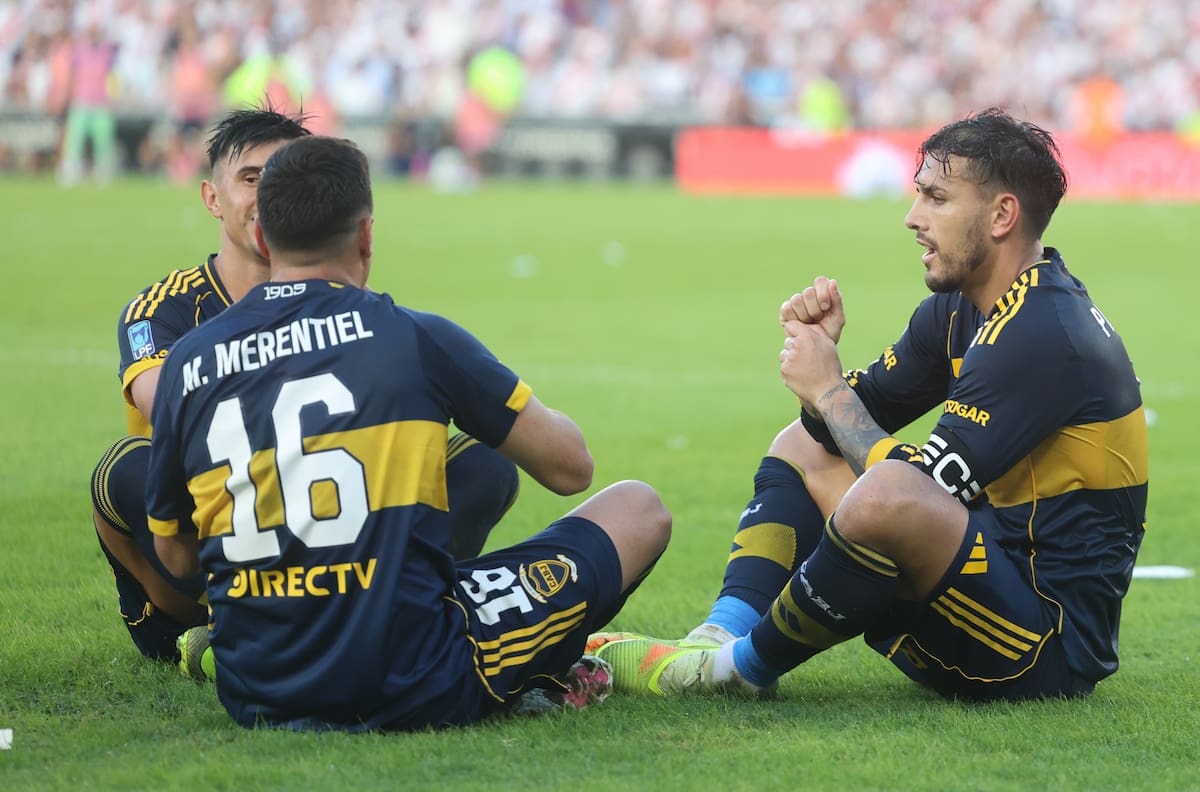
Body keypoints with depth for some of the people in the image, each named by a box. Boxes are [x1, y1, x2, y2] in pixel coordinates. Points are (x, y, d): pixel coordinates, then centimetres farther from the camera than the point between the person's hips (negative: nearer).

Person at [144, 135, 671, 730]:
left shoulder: (186, 363, 3)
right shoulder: (416, 336, -6)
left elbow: (176, 557, 13)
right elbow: (569, 466, 4)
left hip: (256, 699, 5)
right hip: (416, 693, -4)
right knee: (638, 509, 11)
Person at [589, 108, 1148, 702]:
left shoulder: (1044, 334, -20)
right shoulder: (960, 309, 10)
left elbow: (923, 488, -24)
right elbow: (852, 421, 17)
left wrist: (828, 389, -11)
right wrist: (819, 354, -4)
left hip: (1052, 649, -11)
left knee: (888, 496, -37)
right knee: (802, 447, 20)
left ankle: (744, 668, -12)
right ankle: (720, 638, -5)